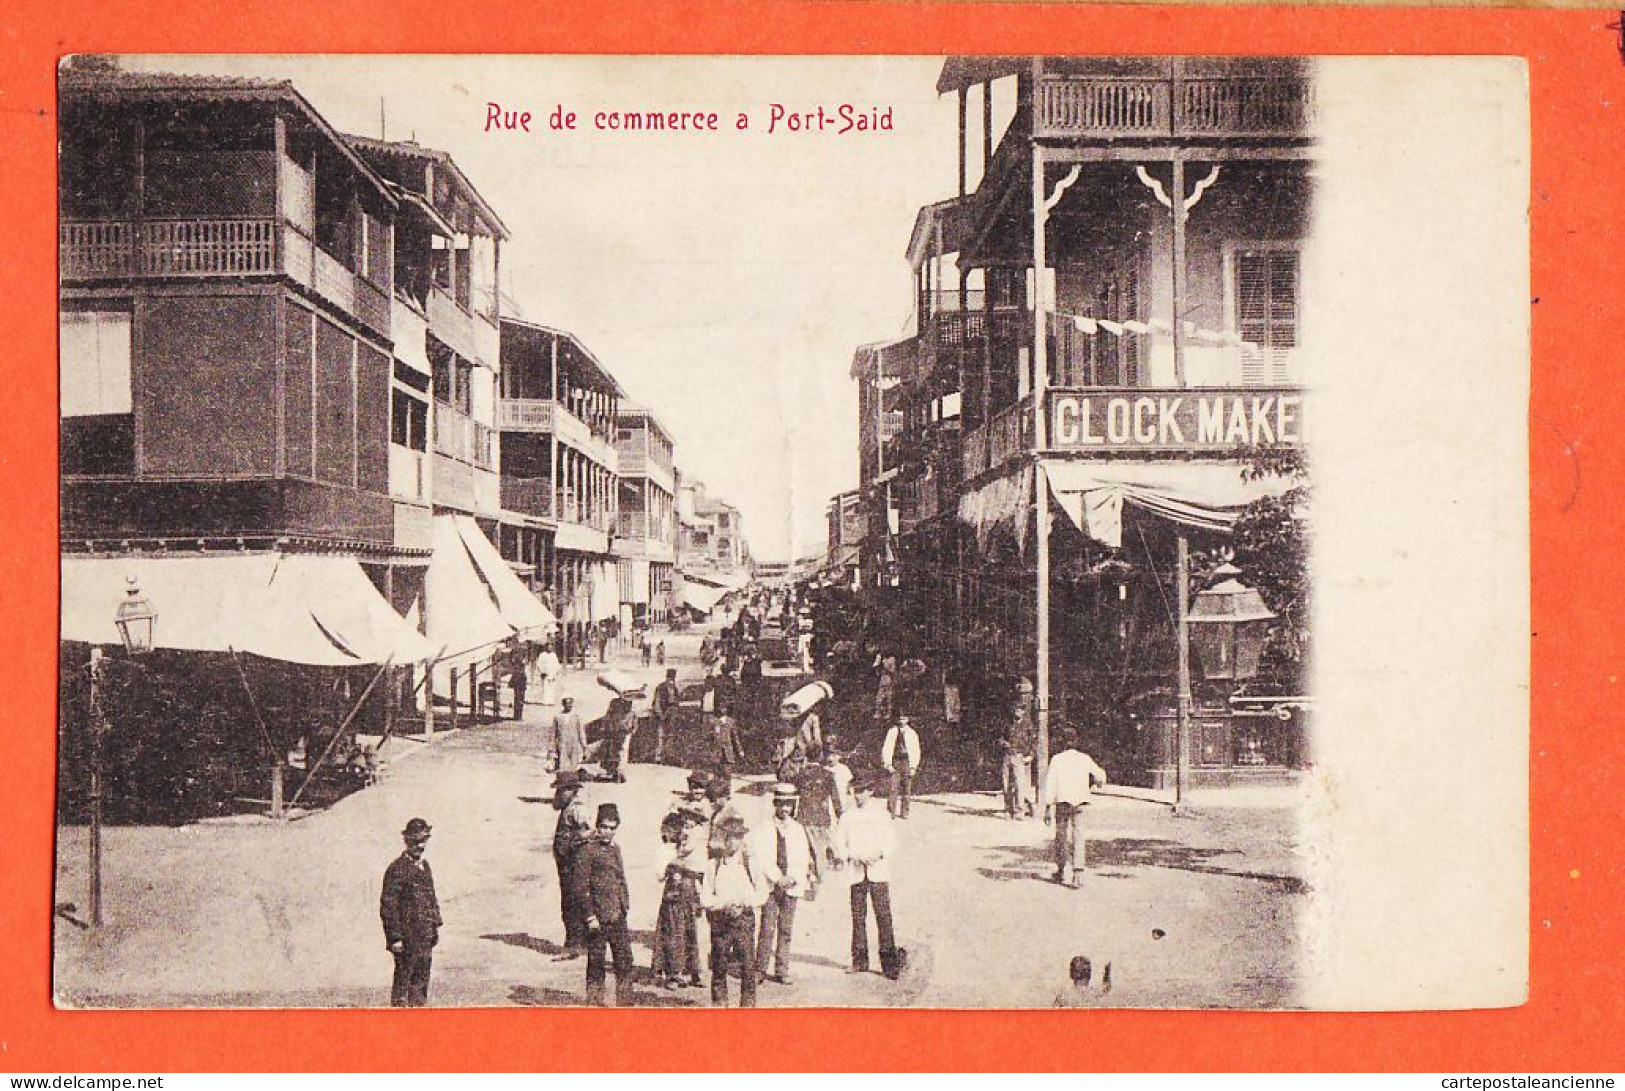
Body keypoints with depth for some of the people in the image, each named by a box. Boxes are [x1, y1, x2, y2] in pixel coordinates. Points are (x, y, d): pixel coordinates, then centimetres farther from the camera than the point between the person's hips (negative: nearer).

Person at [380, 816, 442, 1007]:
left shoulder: (425, 866, 13)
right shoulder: (397, 869, -12)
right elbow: (388, 904, -15)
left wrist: (436, 925, 18)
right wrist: (395, 937, -17)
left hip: (425, 935, 8)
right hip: (407, 936, -8)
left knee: (422, 977, 13)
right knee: (403, 978, -2)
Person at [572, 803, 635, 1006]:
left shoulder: (615, 848, 14)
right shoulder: (588, 850, -9)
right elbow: (581, 886, -12)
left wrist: (624, 906, 15)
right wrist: (591, 916, -15)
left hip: (618, 916, 7)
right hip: (598, 917, -7)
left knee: (625, 960, 9)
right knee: (596, 963, 1)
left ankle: (625, 1003, 17)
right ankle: (595, 1003, 10)